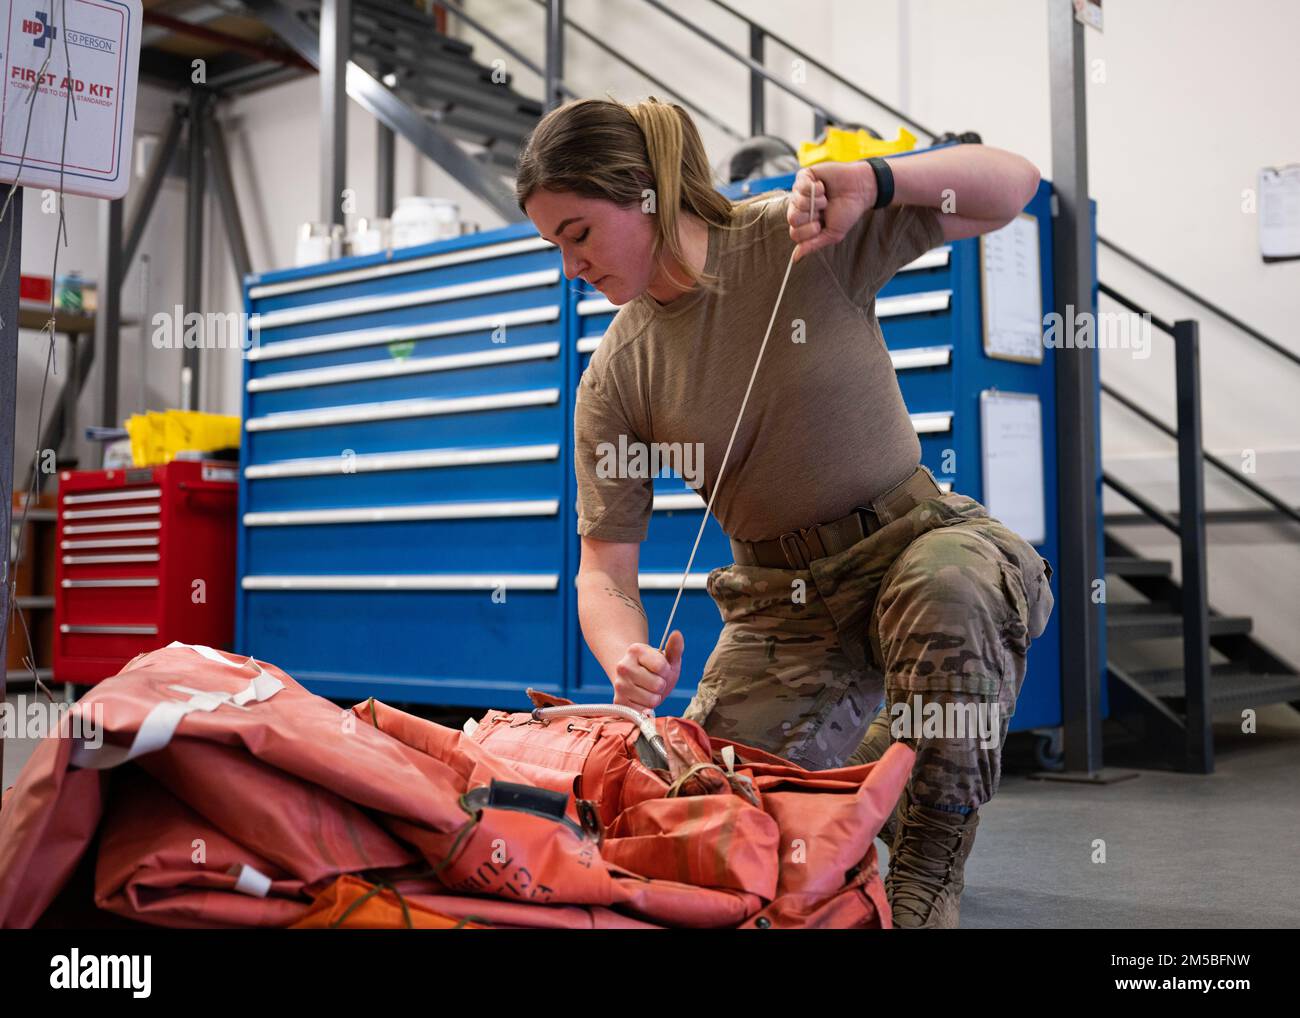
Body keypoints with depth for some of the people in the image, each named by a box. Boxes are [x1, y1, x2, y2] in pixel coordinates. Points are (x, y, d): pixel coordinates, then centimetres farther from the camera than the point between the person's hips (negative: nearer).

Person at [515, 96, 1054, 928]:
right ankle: (869, 776, 23)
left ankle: (929, 879, -19)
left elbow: (1015, 183, -10)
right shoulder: (615, 380, -2)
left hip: (914, 541, -3)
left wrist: (875, 179, -29)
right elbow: (604, 568, -3)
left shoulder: (807, 238, -9)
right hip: (781, 601, 3)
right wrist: (627, 659, -26)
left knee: (950, 587, -38)